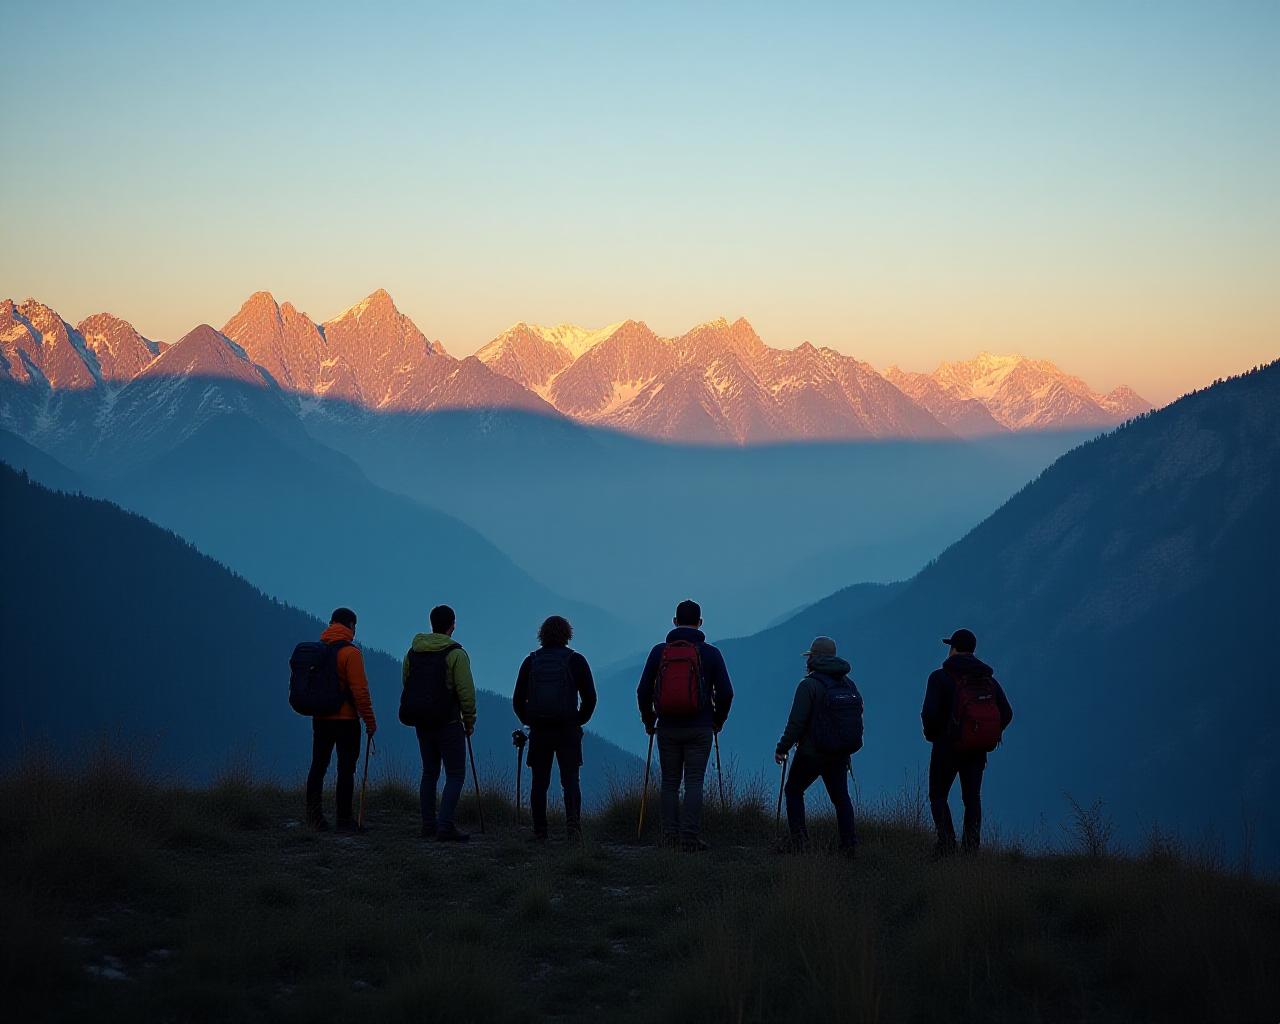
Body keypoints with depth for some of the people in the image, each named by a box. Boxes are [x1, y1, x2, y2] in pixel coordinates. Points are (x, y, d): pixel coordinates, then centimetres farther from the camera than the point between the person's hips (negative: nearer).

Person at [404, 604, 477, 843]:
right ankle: (445, 827, -12)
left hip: (422, 723, 6)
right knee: (455, 775, -2)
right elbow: (466, 691, -14)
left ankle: (428, 825, 17)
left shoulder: (413, 652, 8)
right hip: (448, 723, -6)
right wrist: (469, 720, -3)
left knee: (429, 773, 16)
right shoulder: (455, 654, -12)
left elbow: (407, 686, 14)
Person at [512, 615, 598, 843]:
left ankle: (540, 832, 5)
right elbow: (590, 697, -2)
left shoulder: (531, 661, 5)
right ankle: (573, 821, -21)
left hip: (539, 730, 1)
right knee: (570, 780, 1)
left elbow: (518, 699, 4)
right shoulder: (575, 660, 0)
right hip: (568, 729, -1)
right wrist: (579, 720, 11)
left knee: (539, 782, 7)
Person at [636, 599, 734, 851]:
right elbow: (725, 692, -2)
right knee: (694, 782, 0)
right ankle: (690, 837, -5)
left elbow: (643, 690, 1)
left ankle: (670, 836, 6)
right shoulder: (710, 653, -1)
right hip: (699, 729, -1)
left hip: (667, 728, 1)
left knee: (670, 782, 9)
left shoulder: (659, 651, 2)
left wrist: (648, 721, 16)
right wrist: (718, 720, 14)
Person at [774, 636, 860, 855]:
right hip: (840, 755, 5)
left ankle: (798, 838, 3)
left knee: (794, 790, 12)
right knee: (840, 796, 13)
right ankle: (848, 843, 5)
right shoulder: (849, 684, 6)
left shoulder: (809, 685, -14)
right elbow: (857, 716, 12)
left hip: (812, 753, -5)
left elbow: (796, 722, -16)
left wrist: (782, 748, -6)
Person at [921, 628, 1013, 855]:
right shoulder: (988, 679, 4)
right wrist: (986, 736, 13)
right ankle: (972, 845, 3)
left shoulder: (941, 677, -11)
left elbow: (930, 713, -20)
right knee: (972, 796, 13)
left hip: (949, 746, -4)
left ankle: (946, 842, -7)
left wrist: (931, 734, 1)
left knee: (938, 796, 9)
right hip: (978, 750, 4)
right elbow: (1006, 714, 2)